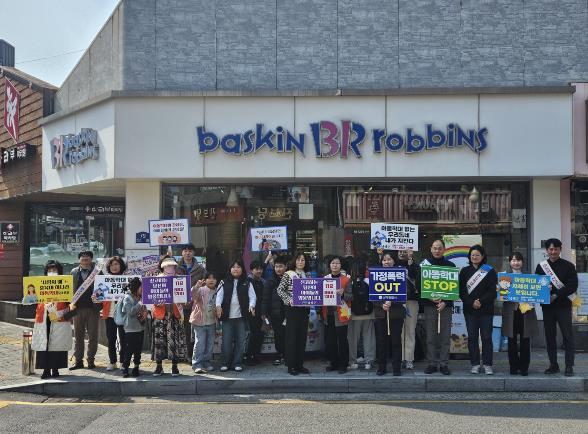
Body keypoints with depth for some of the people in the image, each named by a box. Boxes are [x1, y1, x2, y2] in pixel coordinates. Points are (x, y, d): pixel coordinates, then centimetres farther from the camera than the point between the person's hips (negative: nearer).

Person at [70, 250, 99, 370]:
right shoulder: (74, 272, 9)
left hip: (92, 308, -2)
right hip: (78, 308, 2)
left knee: (92, 335, 4)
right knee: (78, 335, 7)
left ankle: (91, 360, 13)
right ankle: (78, 360, 12)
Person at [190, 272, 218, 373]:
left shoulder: (217, 292, 7)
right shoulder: (201, 290, -9)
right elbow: (192, 296, -26)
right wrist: (196, 287, -44)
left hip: (212, 322, 5)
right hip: (200, 322, -5)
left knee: (210, 344, 11)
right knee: (200, 343, -7)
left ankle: (207, 363, 21)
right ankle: (197, 365, -4)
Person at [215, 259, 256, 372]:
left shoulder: (247, 283, 8)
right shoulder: (224, 283, 8)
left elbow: (252, 296, 0)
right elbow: (219, 295, -1)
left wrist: (251, 305, -19)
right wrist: (218, 305, -19)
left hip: (241, 316, 0)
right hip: (227, 316, 0)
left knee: (240, 340, 2)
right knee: (226, 340, 0)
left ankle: (237, 363, 11)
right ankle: (225, 363, 9)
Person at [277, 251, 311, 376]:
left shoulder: (307, 276, 12)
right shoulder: (288, 274, -2)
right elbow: (279, 290, -5)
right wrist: (289, 300, -16)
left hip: (304, 309, 5)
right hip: (292, 309, -5)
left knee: (302, 337, 6)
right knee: (292, 337, -3)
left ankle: (300, 365, 13)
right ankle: (291, 366, 2)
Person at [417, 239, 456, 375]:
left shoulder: (450, 266, 7)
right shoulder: (424, 265, 6)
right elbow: (418, 284, 2)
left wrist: (445, 302, -9)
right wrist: (430, 297, -12)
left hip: (446, 305, 0)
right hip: (429, 304, 0)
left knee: (445, 336, 1)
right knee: (431, 336, 1)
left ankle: (444, 364, 7)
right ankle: (432, 363, 8)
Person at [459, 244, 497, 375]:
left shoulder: (490, 271, 4)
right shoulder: (465, 271, 9)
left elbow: (493, 291, -3)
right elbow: (461, 291, 2)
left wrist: (481, 302, -13)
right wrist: (471, 303, -11)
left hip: (486, 309, -2)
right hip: (470, 310, 2)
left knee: (486, 337, -1)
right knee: (472, 337, 4)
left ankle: (487, 365, 5)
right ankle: (475, 364, 11)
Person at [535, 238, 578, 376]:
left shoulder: (568, 266, 1)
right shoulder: (541, 266, 10)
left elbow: (573, 286, -8)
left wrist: (556, 295, -17)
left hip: (563, 306, -3)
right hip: (547, 306, 3)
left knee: (568, 336, -3)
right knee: (549, 336, 7)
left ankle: (569, 366, 1)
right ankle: (553, 365, 15)